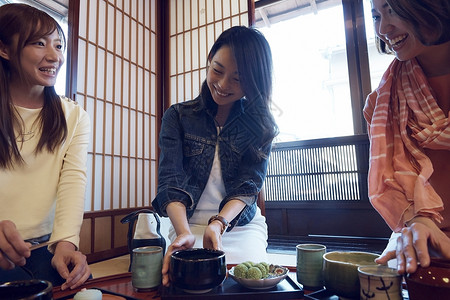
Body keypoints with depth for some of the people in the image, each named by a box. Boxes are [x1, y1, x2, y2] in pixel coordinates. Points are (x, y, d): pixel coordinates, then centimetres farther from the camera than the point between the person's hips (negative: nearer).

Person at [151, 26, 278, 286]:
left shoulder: (260, 125, 1)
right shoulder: (178, 117, 0)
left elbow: (249, 185, -7)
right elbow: (171, 180, -11)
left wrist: (219, 224, -26)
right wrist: (184, 233, -29)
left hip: (242, 227, 1)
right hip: (188, 225, 0)